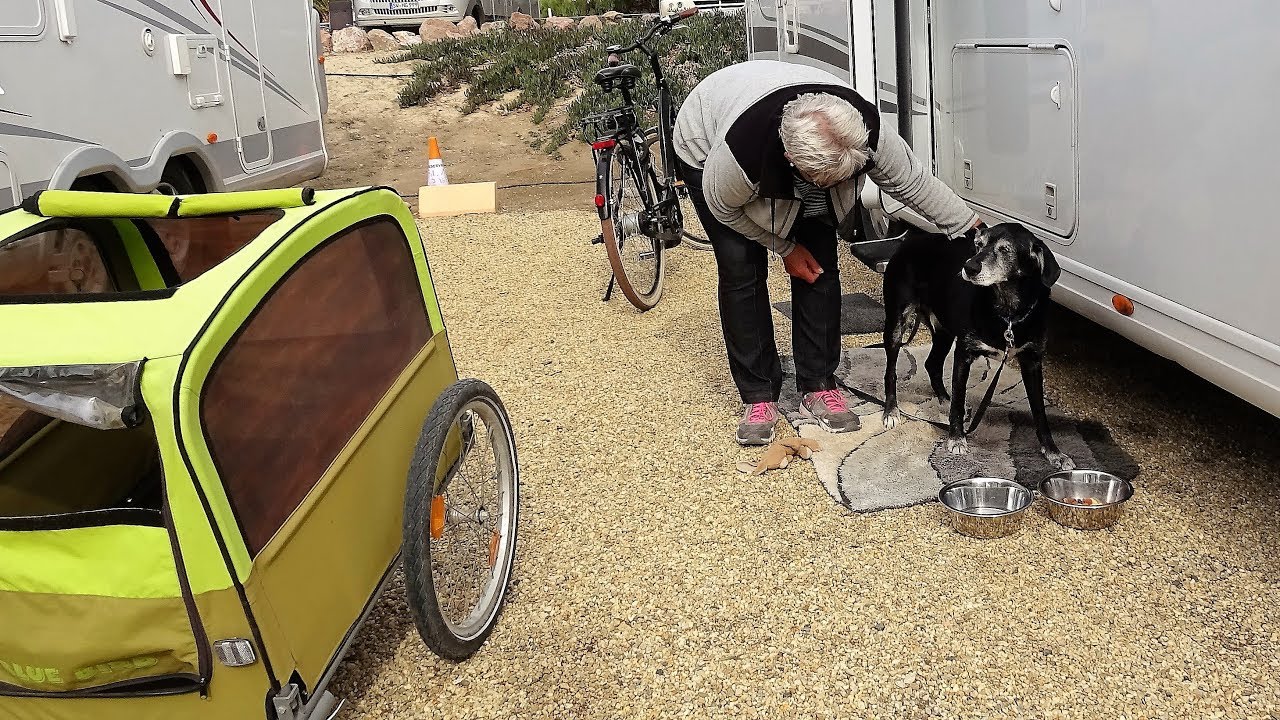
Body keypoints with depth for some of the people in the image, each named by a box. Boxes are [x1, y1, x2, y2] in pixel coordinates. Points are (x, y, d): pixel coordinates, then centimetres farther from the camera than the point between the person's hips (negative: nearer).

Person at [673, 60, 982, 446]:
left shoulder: (866, 129, -35)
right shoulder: (740, 149, -45)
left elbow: (914, 181, -18)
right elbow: (724, 208, -23)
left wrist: (971, 228, -14)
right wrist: (784, 248, -15)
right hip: (706, 152, -3)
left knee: (820, 264, -7)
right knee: (742, 269, -14)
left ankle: (819, 387, 4)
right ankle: (758, 397, -4)